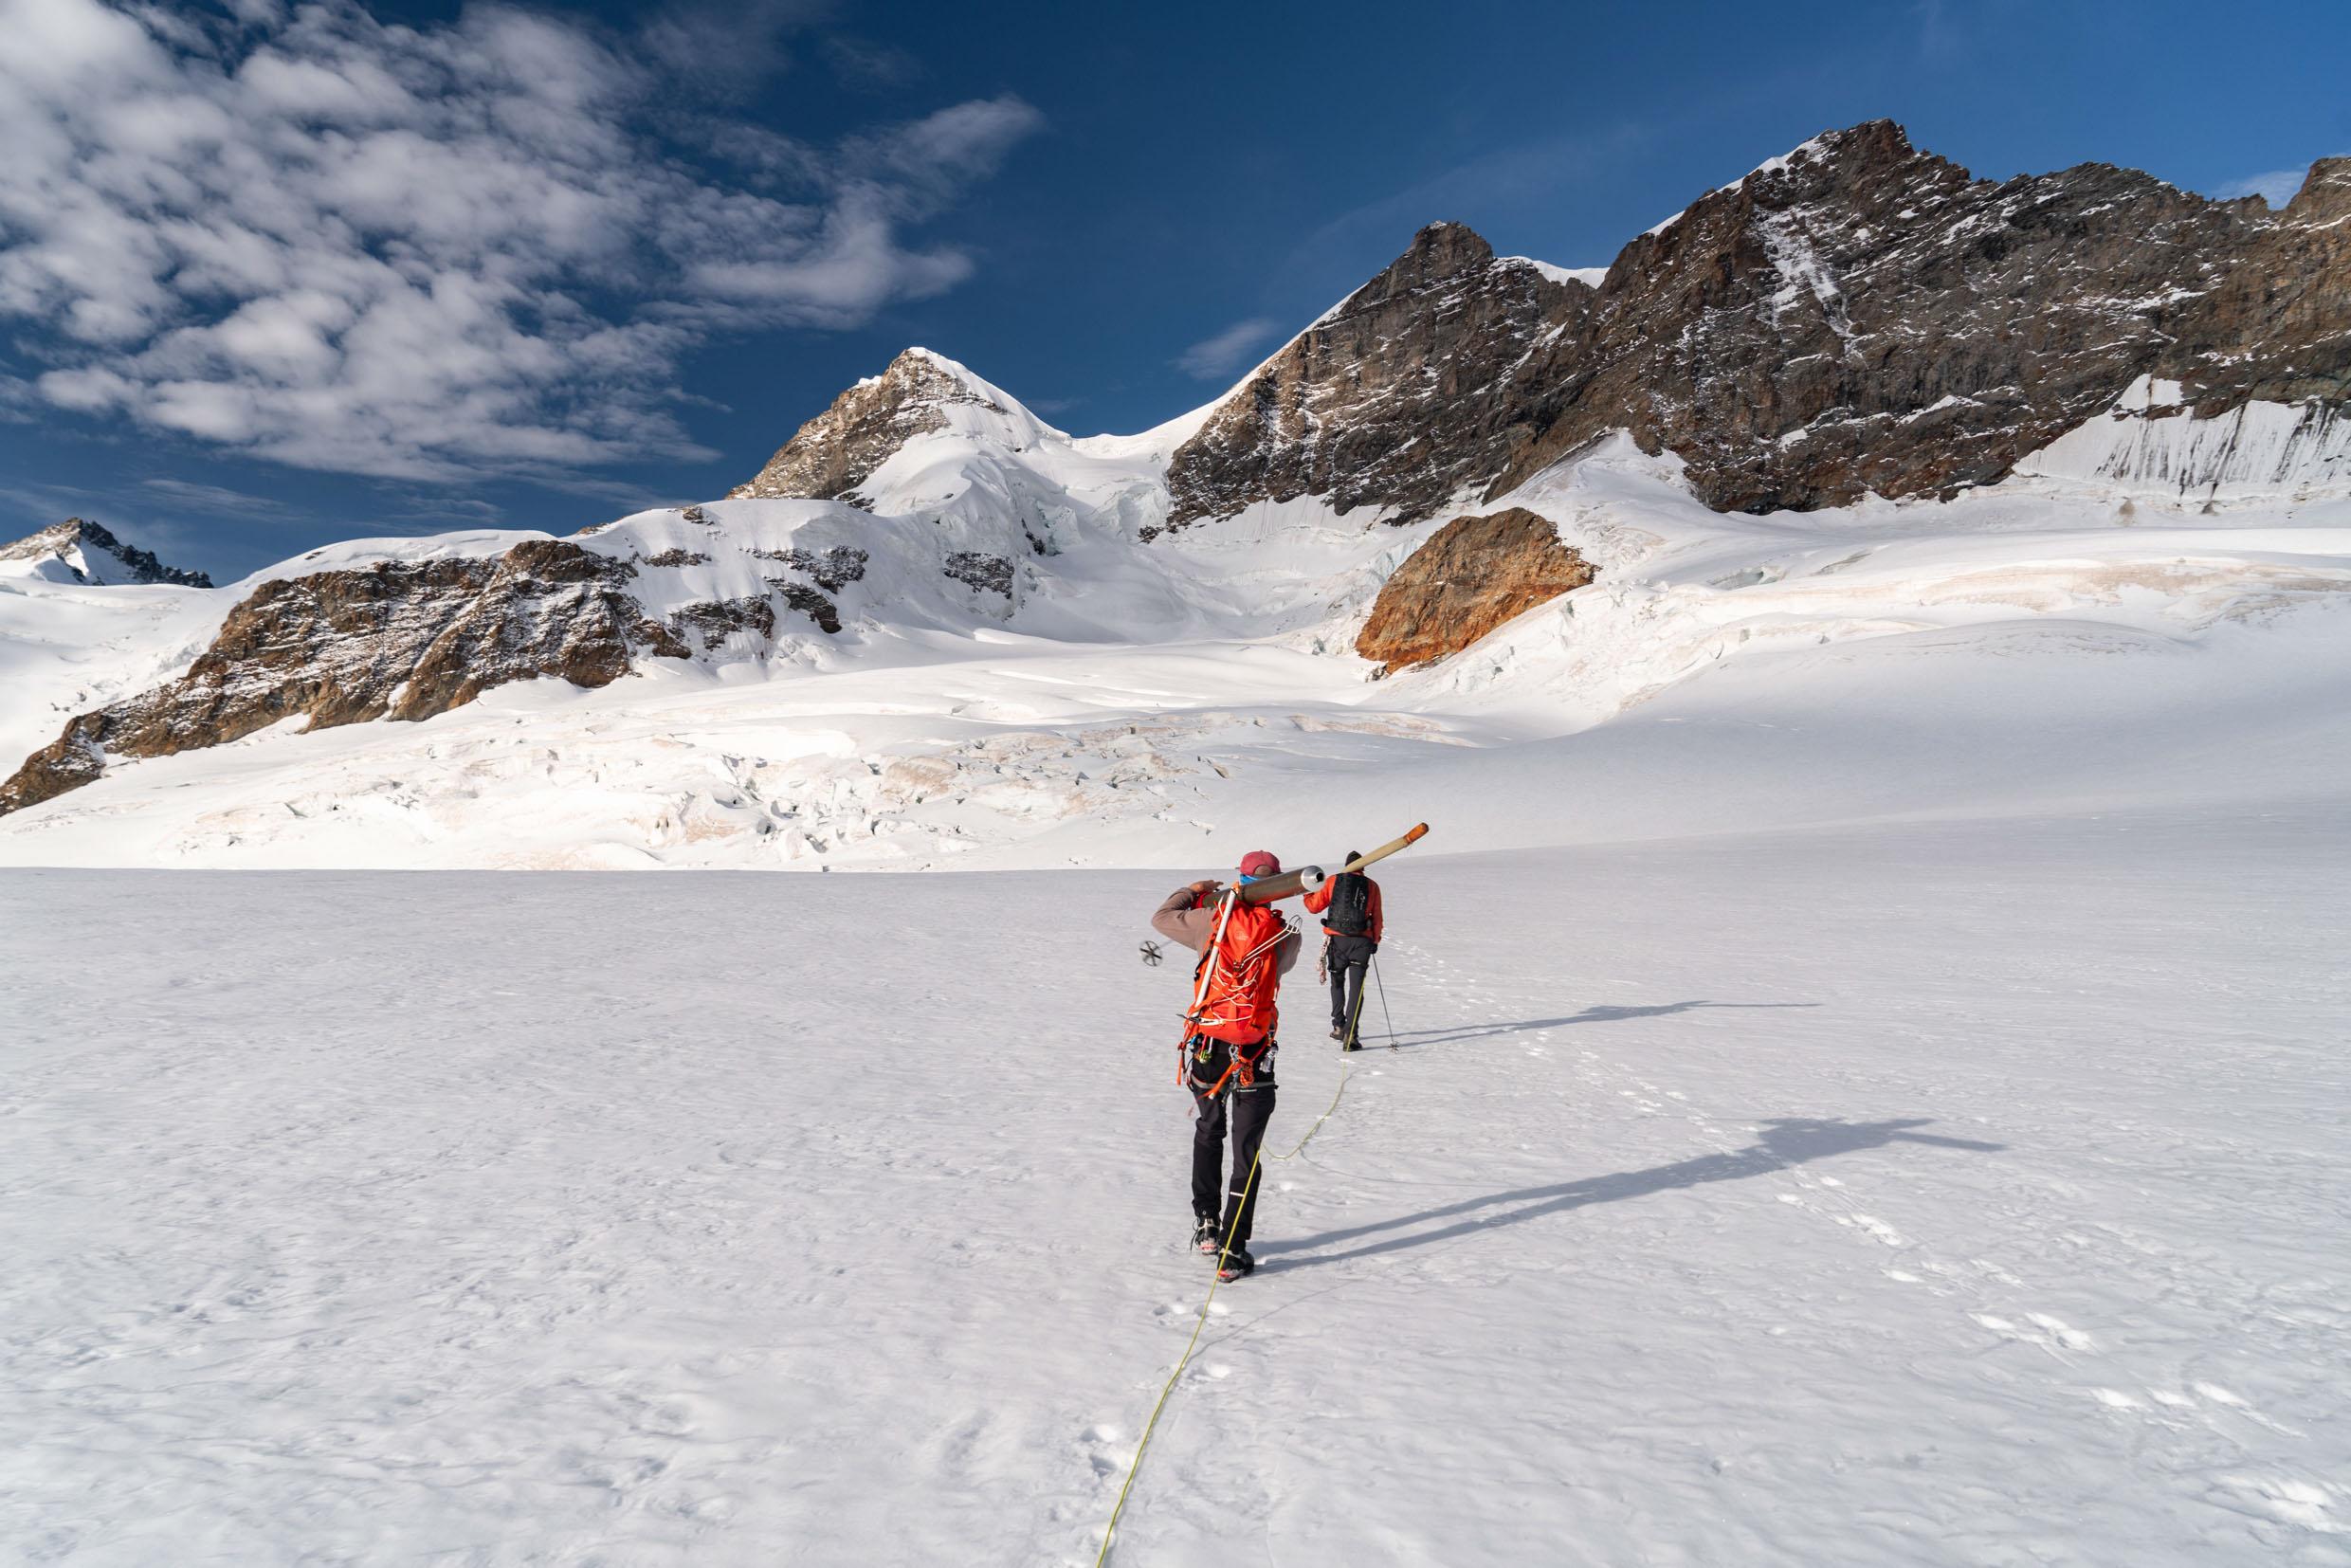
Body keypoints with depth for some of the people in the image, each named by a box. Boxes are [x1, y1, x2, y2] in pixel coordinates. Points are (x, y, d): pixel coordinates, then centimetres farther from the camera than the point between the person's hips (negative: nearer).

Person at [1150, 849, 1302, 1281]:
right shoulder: (1287, 937, -5)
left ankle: (1206, 1223, 30)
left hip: (1206, 1050, 1)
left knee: (1208, 1131, 26)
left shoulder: (1216, 919, -7)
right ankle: (1231, 1252, 9)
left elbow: (1160, 918, 6)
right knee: (1246, 1154, 9)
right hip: (1254, 1057, -1)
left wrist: (1191, 892, 26)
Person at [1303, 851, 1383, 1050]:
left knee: (1337, 982, 21)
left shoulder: (1334, 881, 4)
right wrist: (1375, 941, 16)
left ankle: (1338, 1027, 22)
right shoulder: (1372, 886, 7)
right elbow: (1377, 918, 6)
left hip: (1337, 940, 1)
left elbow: (1314, 906, 8)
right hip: (1361, 942, 0)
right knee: (1356, 988, -1)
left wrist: (1306, 895, 27)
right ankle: (1349, 1035, -11)